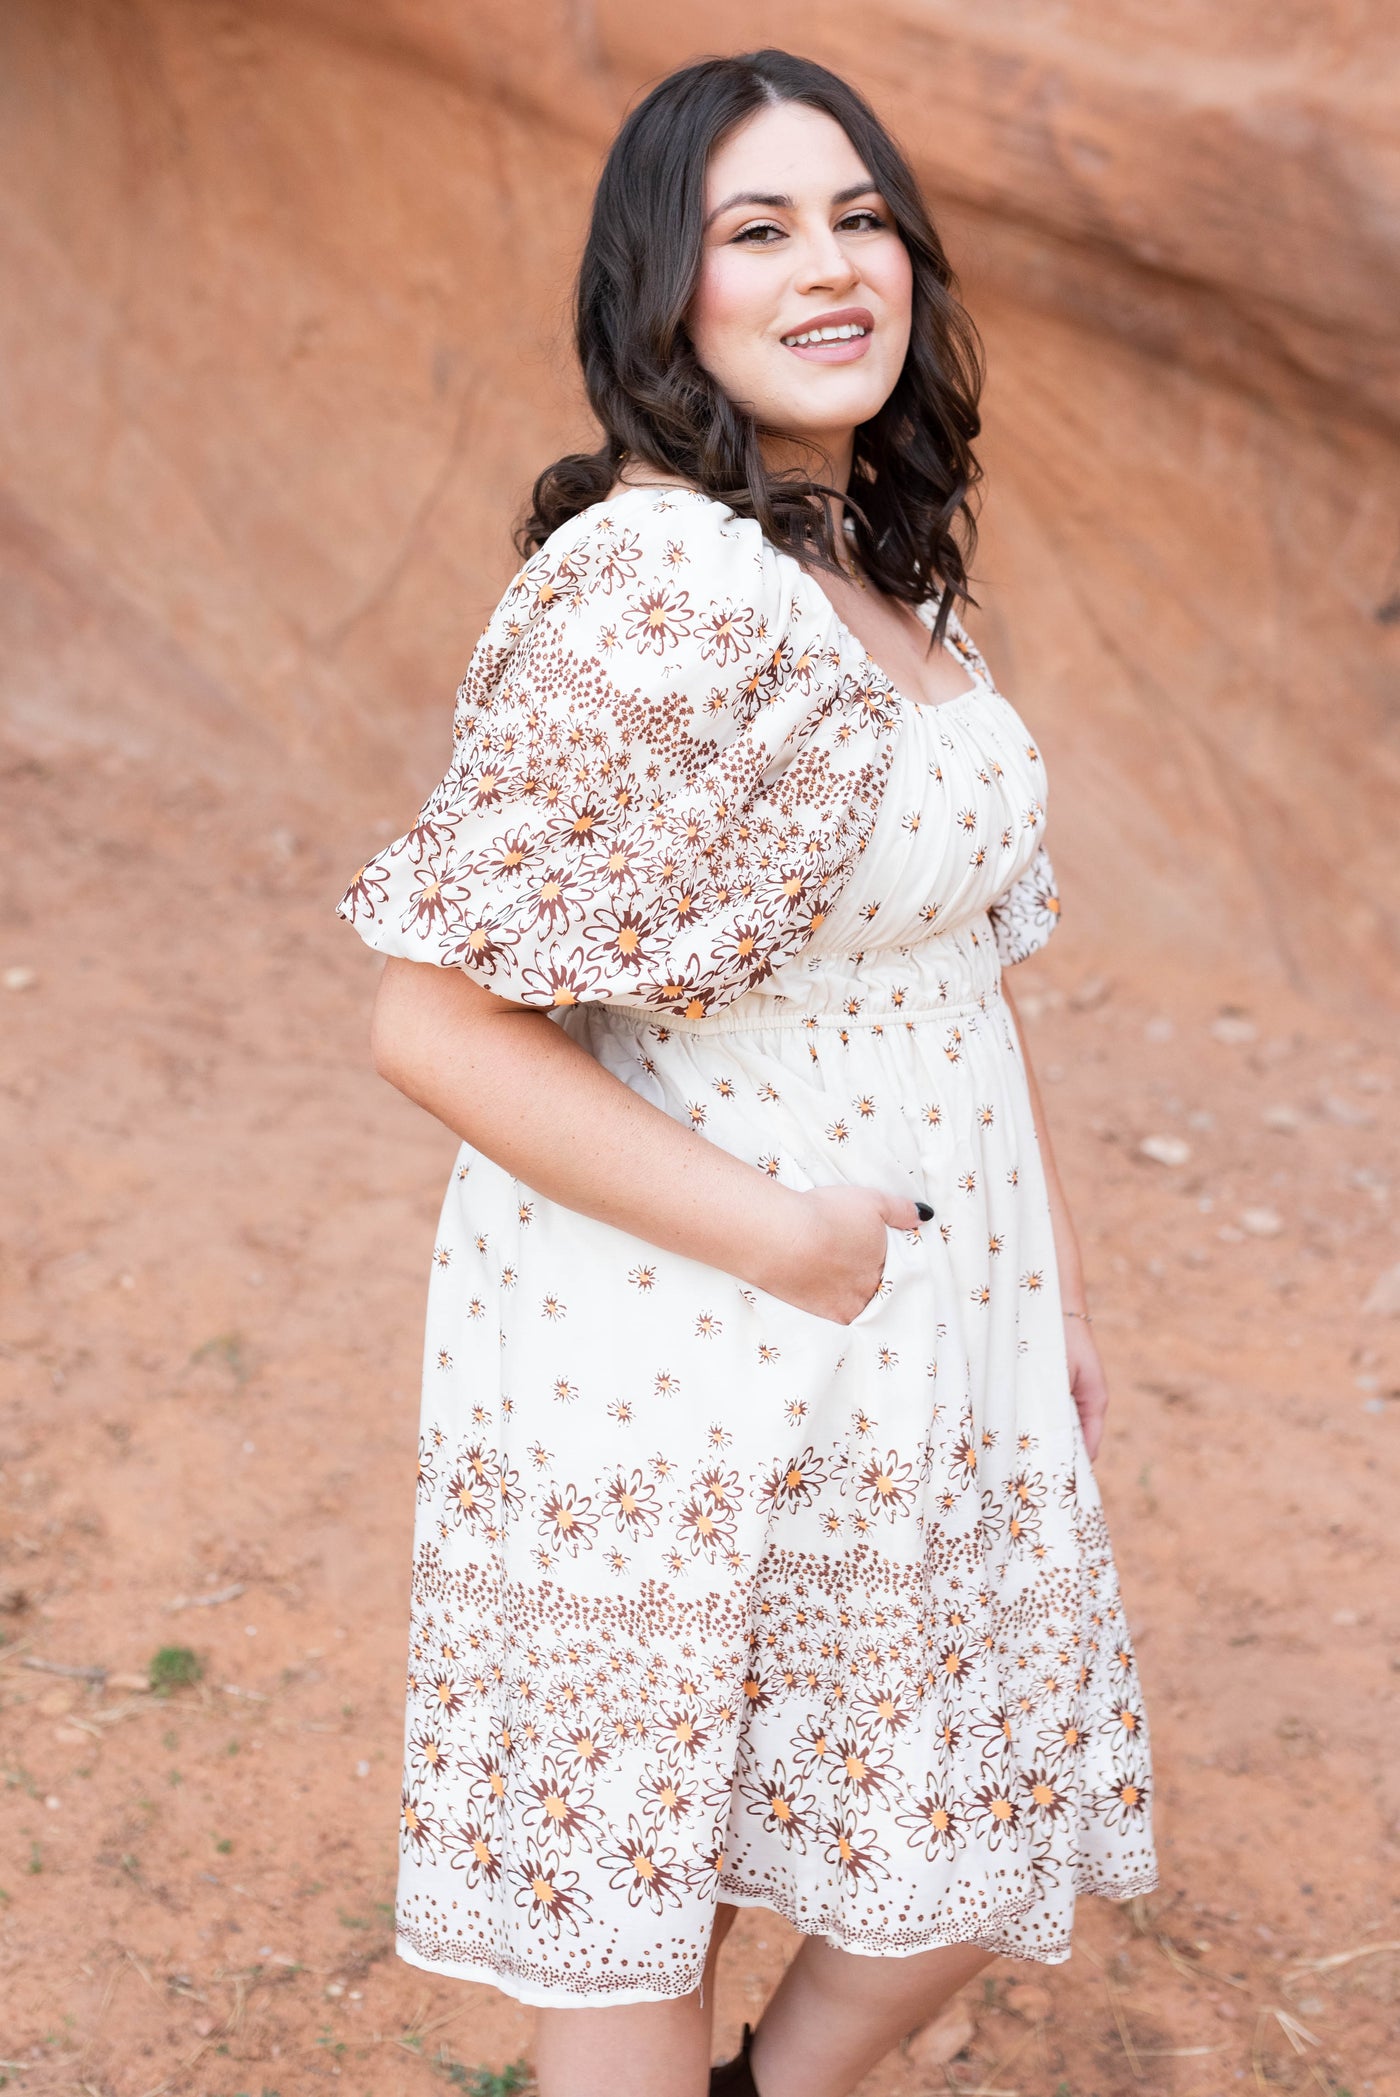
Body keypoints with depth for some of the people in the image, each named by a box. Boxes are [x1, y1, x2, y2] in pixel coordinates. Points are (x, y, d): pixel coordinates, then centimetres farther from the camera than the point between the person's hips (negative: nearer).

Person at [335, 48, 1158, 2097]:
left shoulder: (889, 575, 8)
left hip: (935, 1333, 9)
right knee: (645, 1897, 11)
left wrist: (1057, 1285, 13)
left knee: (979, 1841, 20)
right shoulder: (643, 590, -21)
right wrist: (780, 1238, -20)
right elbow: (440, 1021, -22)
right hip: (685, 1365, -8)